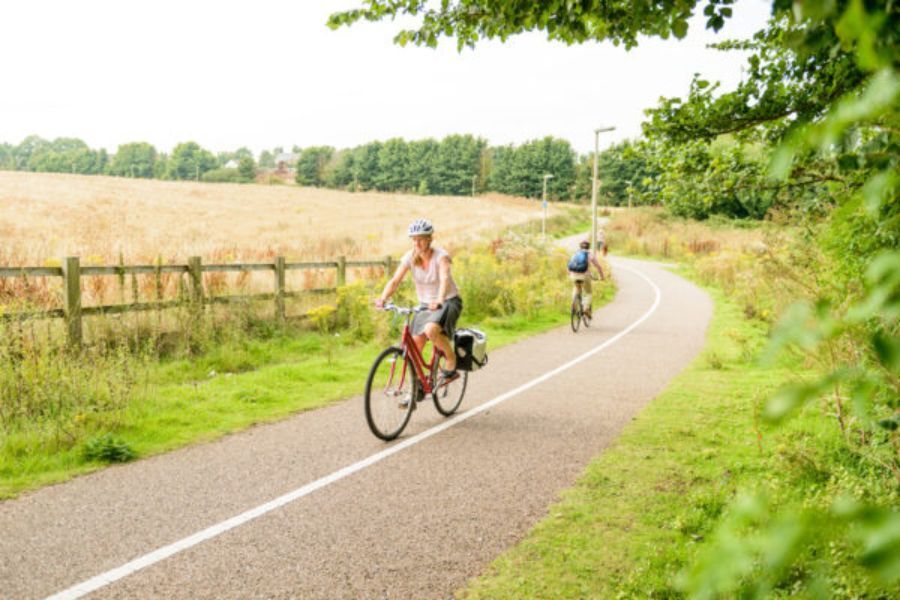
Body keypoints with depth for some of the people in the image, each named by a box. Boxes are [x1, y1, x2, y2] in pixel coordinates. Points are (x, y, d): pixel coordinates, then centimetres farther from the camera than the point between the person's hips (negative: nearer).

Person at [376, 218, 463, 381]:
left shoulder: (441, 255, -19)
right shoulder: (409, 257, -8)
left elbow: (445, 279, -36)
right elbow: (395, 281, -16)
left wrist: (439, 301, -54)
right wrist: (383, 298, -36)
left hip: (448, 302, -5)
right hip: (425, 305, 5)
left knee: (431, 329, -33)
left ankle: (451, 358, -7)